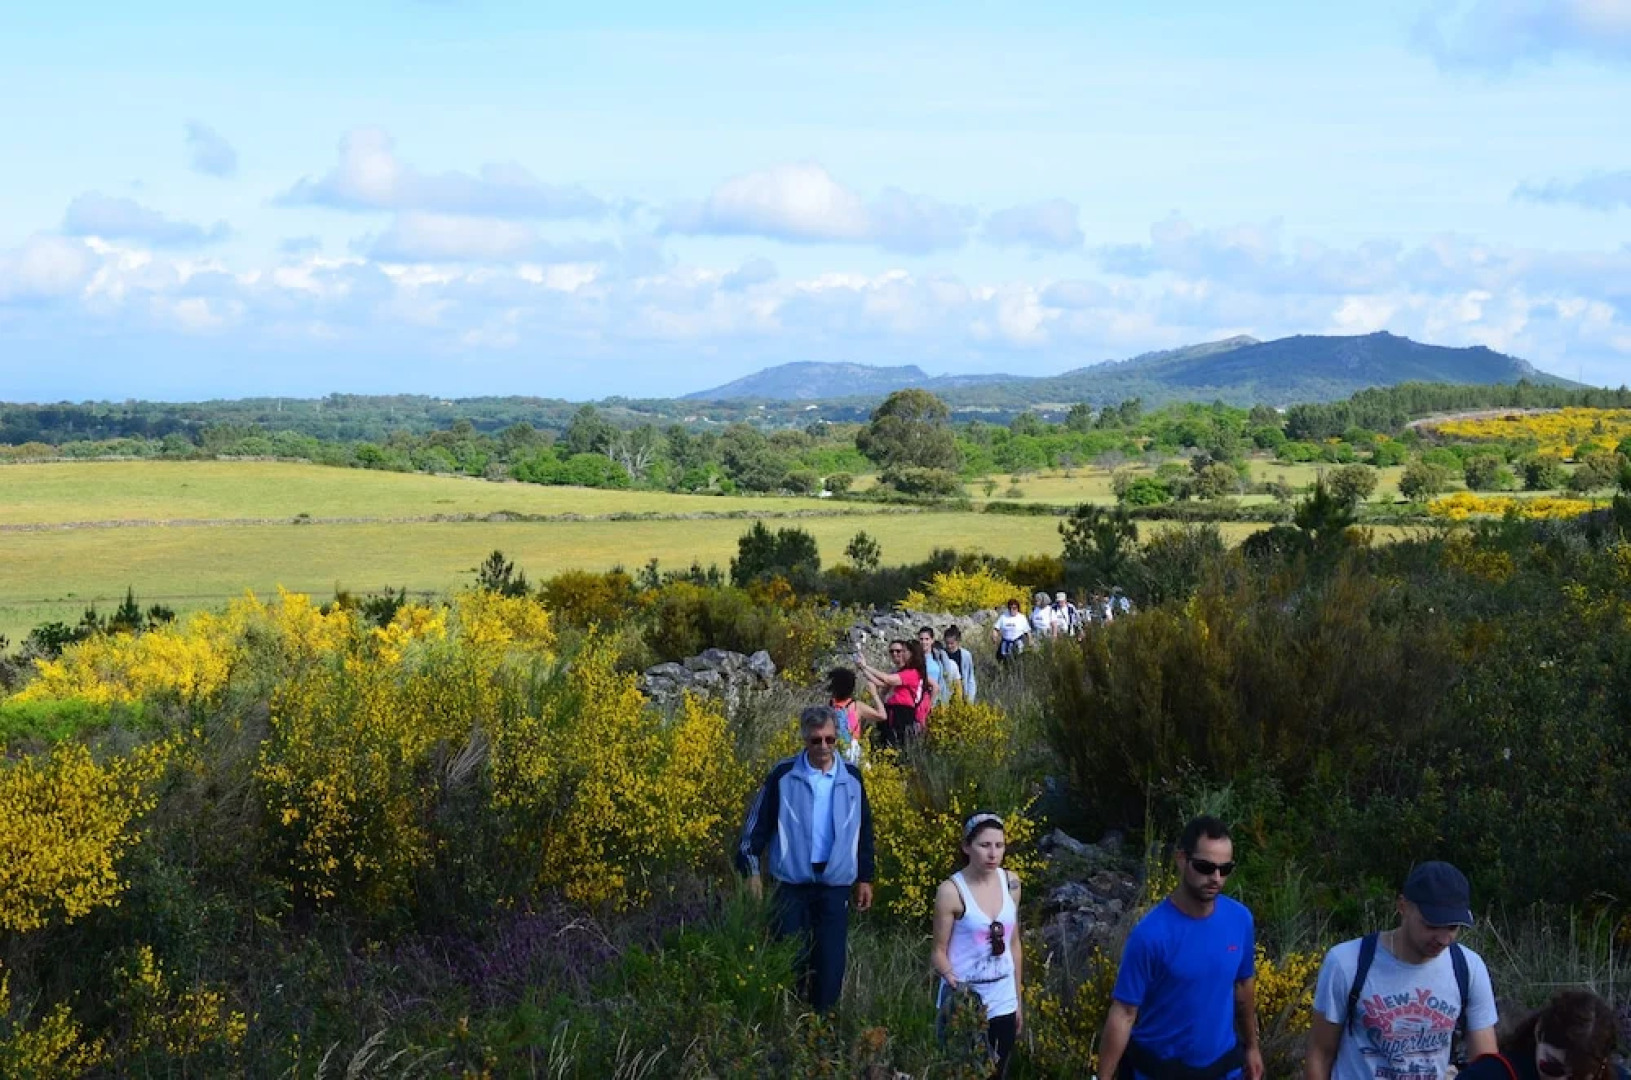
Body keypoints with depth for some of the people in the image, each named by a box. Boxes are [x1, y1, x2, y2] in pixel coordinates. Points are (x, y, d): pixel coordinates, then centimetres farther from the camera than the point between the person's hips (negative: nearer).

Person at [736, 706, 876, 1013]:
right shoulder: (784, 774, -5)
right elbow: (758, 822, 1)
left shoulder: (851, 778, 3)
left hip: (835, 885, 2)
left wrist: (865, 878, 14)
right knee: (787, 961, 2)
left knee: (830, 962, 4)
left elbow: (863, 830, 13)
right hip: (793, 884, -2)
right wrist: (751, 870, -3)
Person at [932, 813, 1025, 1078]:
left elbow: (1013, 943, 8)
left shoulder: (1010, 883, 0)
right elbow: (939, 951, -10)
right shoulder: (951, 890, -16)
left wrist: (1018, 1000, 12)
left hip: (1003, 1000, 5)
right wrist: (951, 979, -29)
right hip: (964, 999, -5)